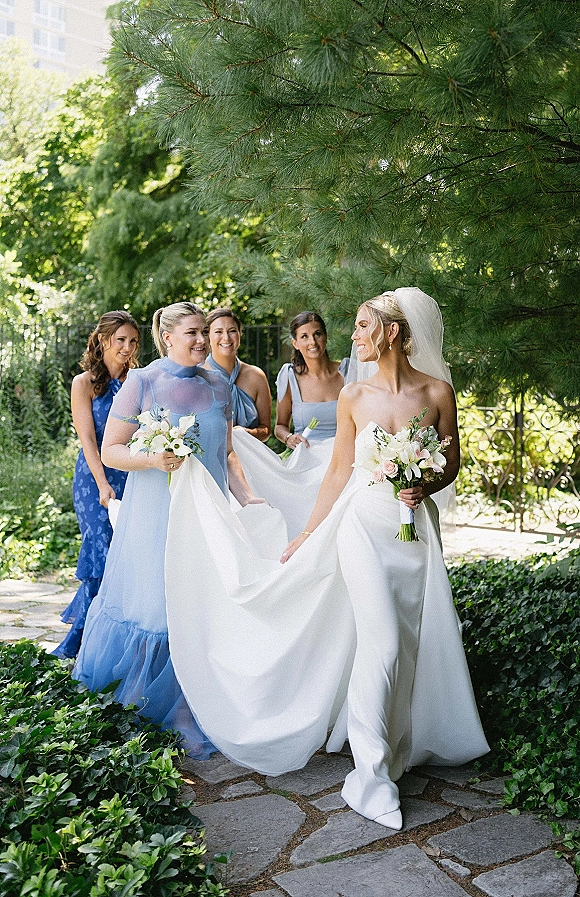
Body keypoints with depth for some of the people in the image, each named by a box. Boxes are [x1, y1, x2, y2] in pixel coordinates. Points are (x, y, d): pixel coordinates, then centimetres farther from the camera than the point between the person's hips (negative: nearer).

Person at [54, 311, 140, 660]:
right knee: (104, 554, -6)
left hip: (134, 478, 4)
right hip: (97, 478, -4)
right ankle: (84, 638, 11)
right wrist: (103, 485, -18)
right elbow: (88, 439, -8)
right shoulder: (85, 383, -1)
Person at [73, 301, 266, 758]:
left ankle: (194, 711, 19)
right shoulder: (142, 383, -5)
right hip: (157, 511, -4)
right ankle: (150, 702, 26)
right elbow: (110, 450, -5)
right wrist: (154, 459, -22)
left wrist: (247, 496, 2)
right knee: (158, 601, 3)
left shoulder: (218, 386, 8)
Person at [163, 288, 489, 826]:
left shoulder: (437, 390, -1)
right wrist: (307, 535, 6)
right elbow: (339, 470, 4)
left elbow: (451, 462, 8)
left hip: (417, 528, 2)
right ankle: (372, 774, 3)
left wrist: (425, 488, -13)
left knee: (417, 642, 7)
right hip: (365, 525, -1)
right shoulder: (354, 396, -1)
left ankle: (408, 744, 29)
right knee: (382, 643, -8)